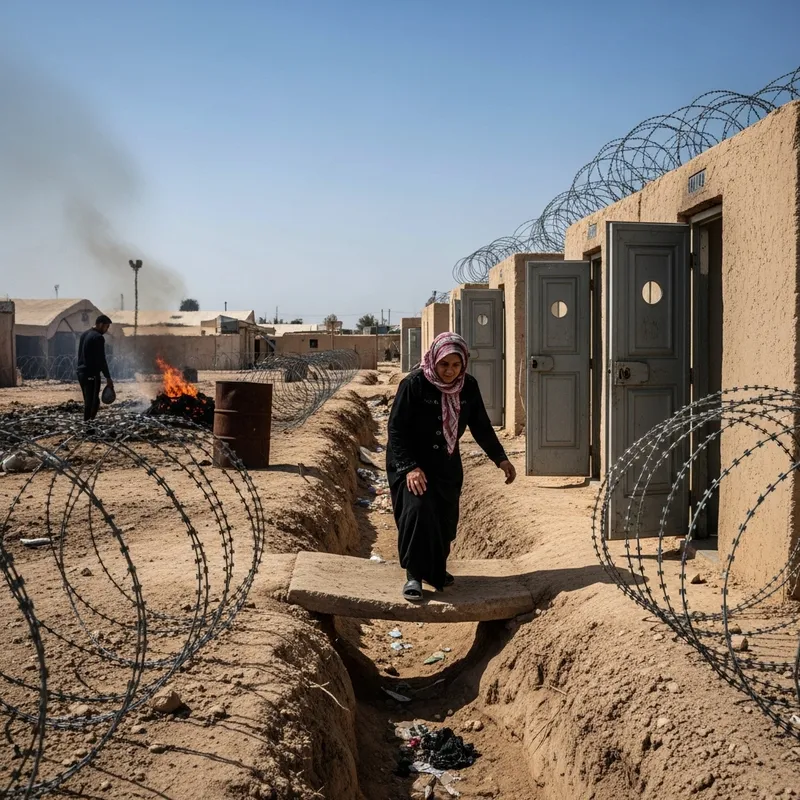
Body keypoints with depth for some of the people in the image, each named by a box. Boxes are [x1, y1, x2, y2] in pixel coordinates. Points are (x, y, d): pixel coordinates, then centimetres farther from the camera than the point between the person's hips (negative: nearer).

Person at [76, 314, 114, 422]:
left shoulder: (84, 334, 14)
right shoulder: (98, 337, -14)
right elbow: (101, 360, -17)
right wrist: (108, 377, -14)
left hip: (81, 372, 9)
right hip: (92, 374, -9)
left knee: (87, 401, 14)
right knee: (93, 402, -6)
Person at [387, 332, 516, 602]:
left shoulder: (469, 387, -5)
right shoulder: (414, 383, -20)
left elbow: (481, 426, 6)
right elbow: (396, 429, -19)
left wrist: (500, 458, -3)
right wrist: (409, 467, -27)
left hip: (447, 464, 5)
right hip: (411, 462, -5)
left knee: (446, 519, 6)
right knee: (417, 510, -23)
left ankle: (437, 570, 31)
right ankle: (413, 575, -10)